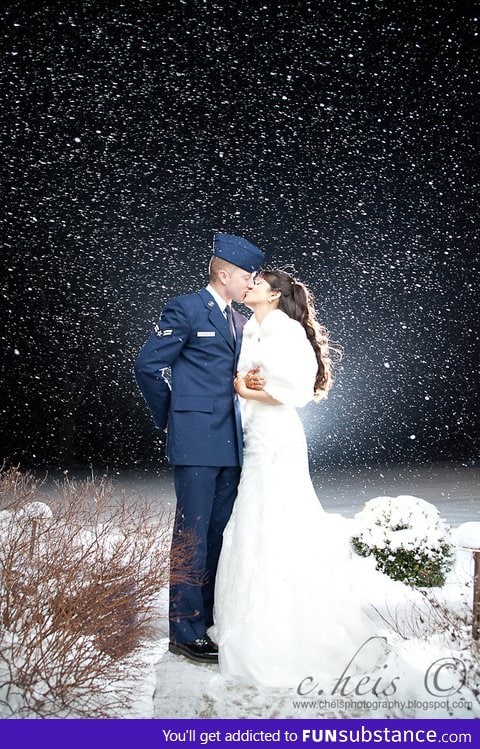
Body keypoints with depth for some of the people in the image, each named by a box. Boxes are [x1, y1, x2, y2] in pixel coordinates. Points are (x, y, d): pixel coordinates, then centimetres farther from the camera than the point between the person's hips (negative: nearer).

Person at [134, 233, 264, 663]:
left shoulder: (241, 323, 17)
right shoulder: (186, 310, -6)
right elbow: (148, 365, -8)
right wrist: (170, 418, -1)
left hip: (230, 445, 8)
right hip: (197, 442, -8)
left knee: (219, 534, 13)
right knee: (192, 534, -3)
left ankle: (212, 619, 25)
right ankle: (186, 632, 6)